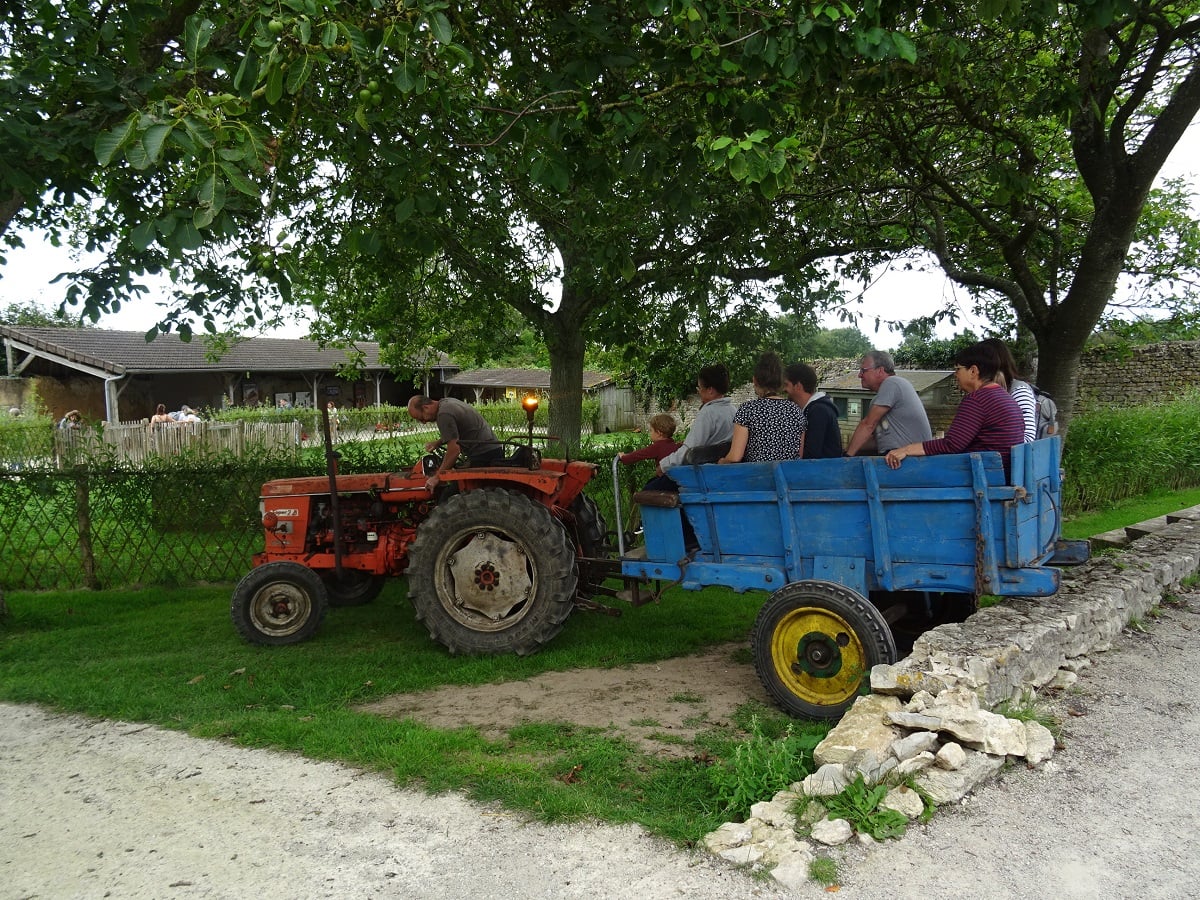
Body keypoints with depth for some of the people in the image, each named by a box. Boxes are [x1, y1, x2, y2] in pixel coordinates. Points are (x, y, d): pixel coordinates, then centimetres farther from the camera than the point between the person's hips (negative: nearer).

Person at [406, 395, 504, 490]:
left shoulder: (444, 415, -19)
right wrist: (438, 443, 16)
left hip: (483, 456, -11)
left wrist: (437, 477, -16)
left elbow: (454, 450, -23)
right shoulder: (447, 402, 13)